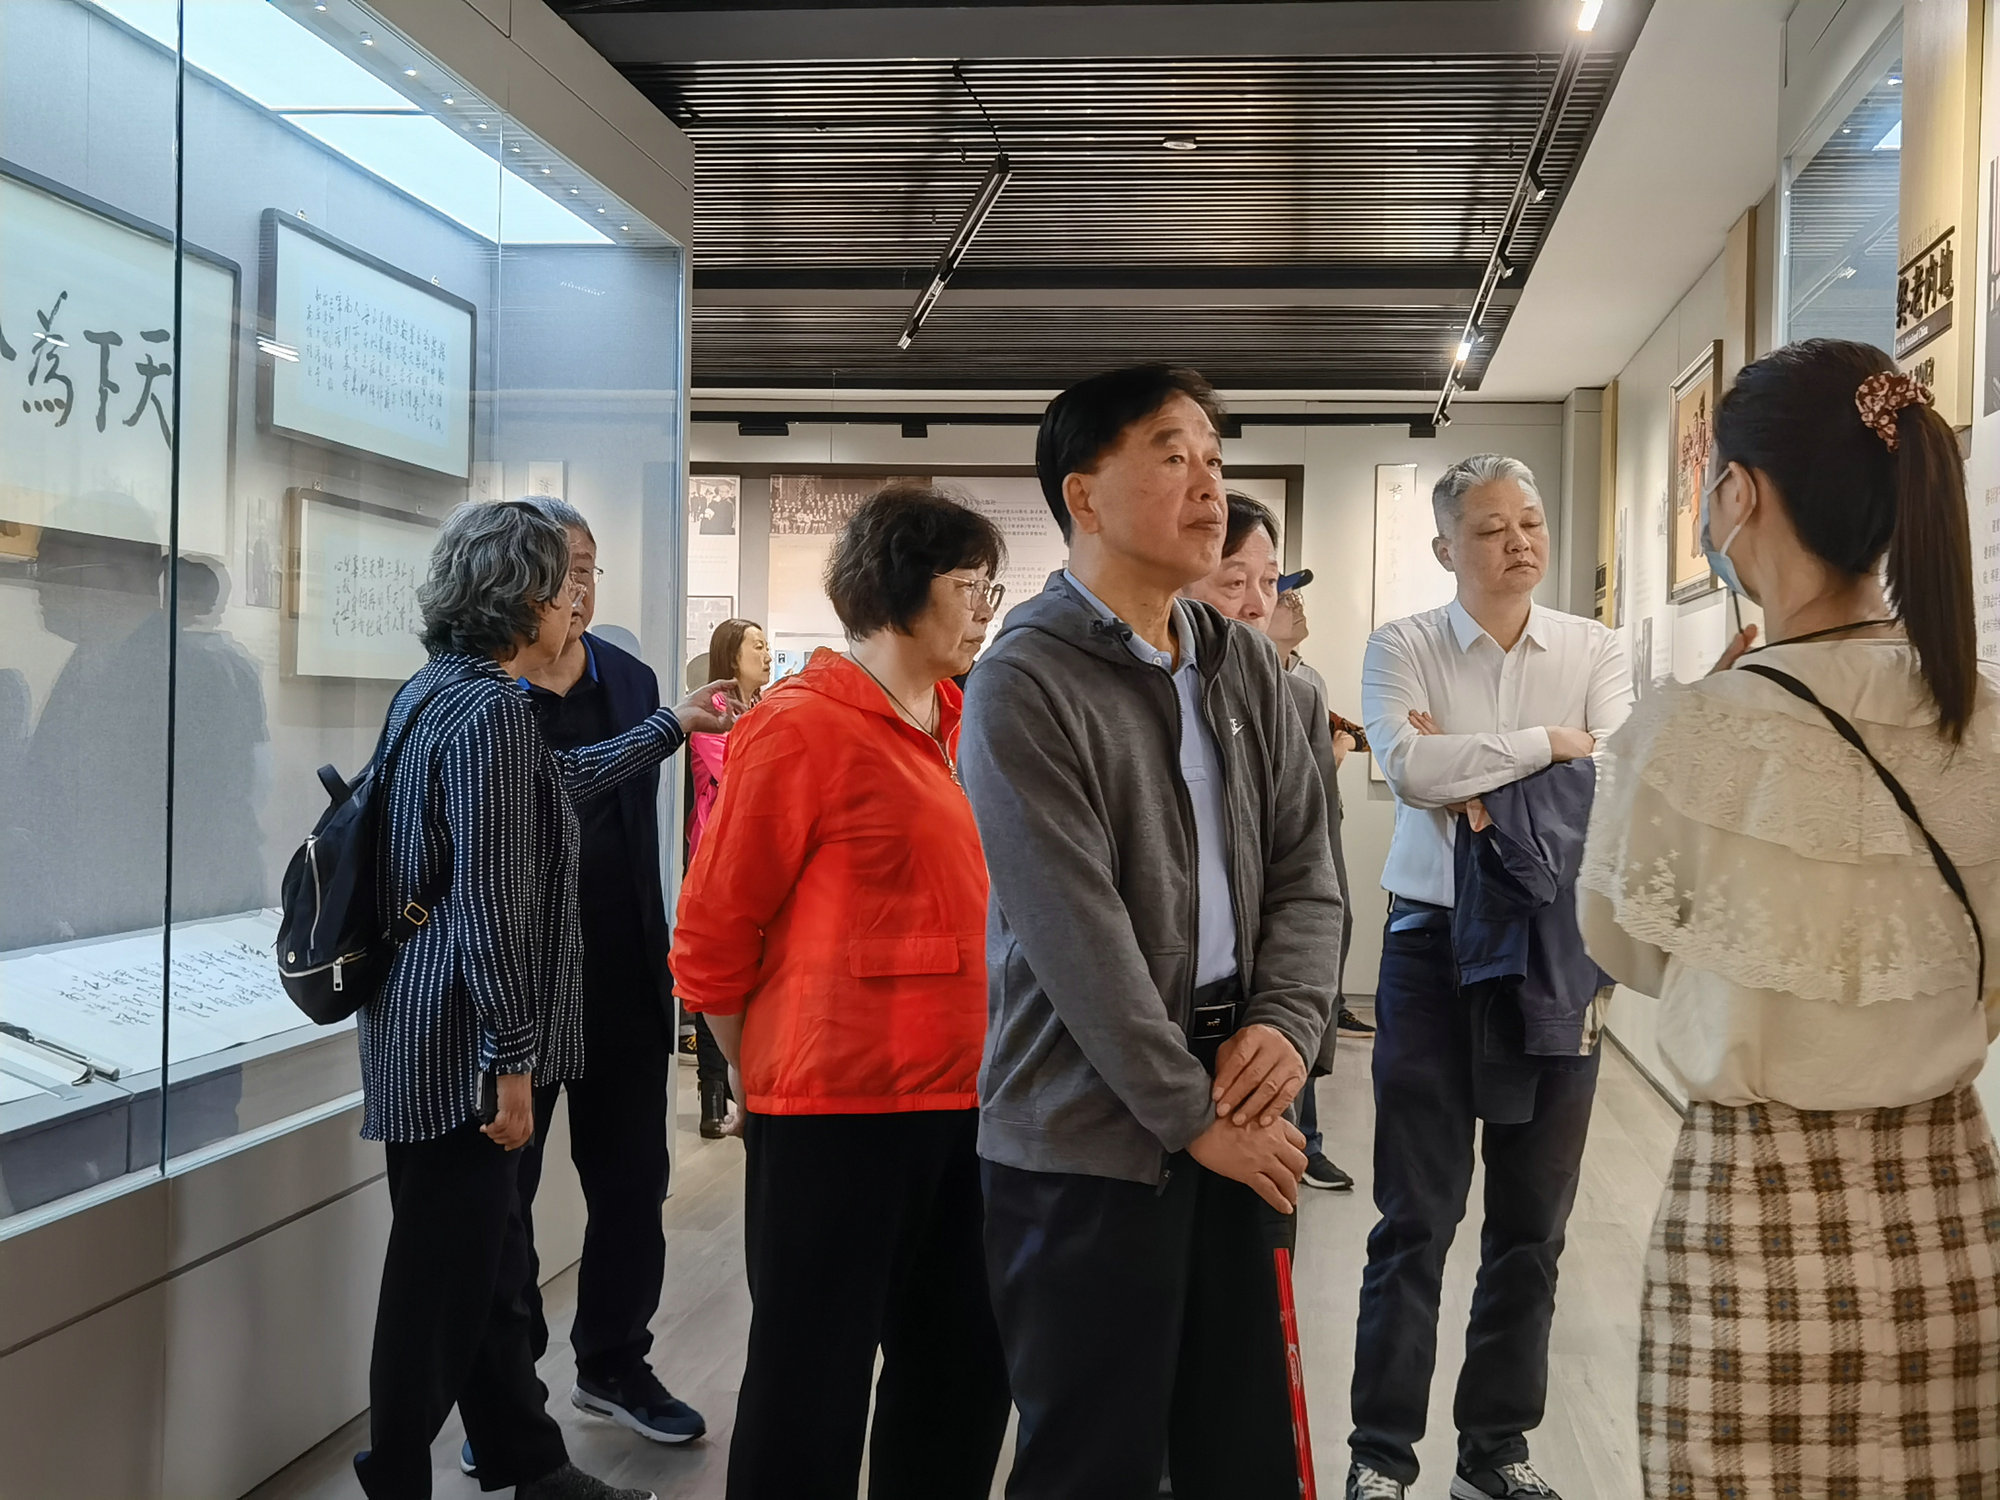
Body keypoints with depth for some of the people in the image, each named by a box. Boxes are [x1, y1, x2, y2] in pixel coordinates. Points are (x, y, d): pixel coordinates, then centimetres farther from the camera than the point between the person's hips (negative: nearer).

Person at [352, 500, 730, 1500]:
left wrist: (675, 726, 36)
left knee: (486, 1263, 17)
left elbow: (558, 779, 28)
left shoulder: (437, 689, 13)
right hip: (462, 1041, -10)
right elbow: (490, 902, -22)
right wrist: (510, 1058, -18)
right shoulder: (489, 708, -18)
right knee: (449, 1276, 2)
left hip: (428, 1028, 10)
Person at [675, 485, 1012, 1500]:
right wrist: (769, 1083, 3)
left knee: (962, 1370, 16)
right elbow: (712, 934, -6)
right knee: (813, 1378, 7)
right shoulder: (802, 723, -10)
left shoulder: (962, 725, 10)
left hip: (962, 1098, 7)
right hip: (838, 1107, -7)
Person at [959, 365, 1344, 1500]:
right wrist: (1193, 1117, -13)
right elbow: (1077, 937, -16)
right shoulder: (1024, 684, -11)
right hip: (1089, 1136, -6)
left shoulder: (1246, 665, 10)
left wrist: (1287, 1021, -8)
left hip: (1237, 1117, 6)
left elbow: (1305, 867, 9)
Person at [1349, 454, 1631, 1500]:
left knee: (1533, 1216, 11)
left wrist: (1465, 764, -13)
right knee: (1415, 1216, 2)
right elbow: (1410, 768, -19)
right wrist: (1547, 744, -15)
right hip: (1436, 944, -2)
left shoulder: (1595, 651, 4)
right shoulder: (1402, 649, -1)